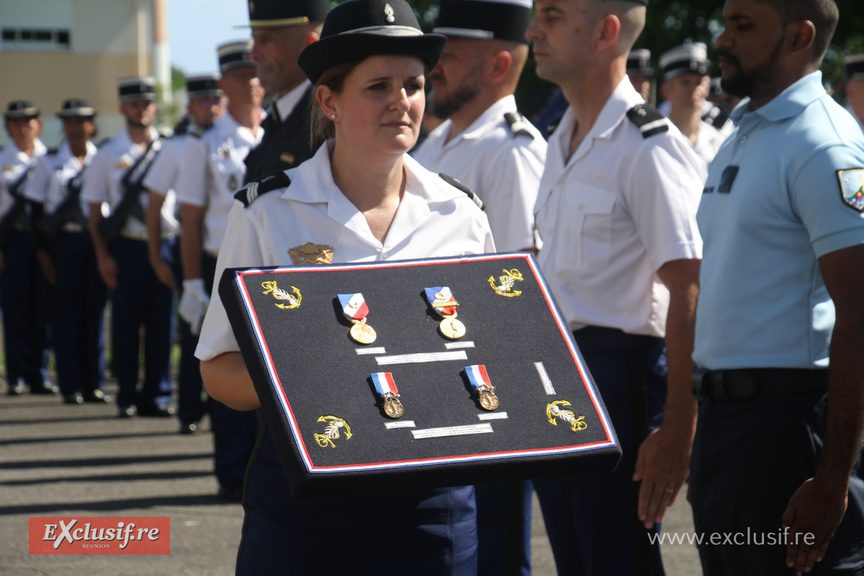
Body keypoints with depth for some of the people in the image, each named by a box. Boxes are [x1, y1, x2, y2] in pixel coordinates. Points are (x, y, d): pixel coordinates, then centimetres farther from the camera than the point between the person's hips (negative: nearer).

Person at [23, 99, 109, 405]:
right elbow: (36, 208, 3)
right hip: (63, 241, -1)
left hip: (97, 240, 1)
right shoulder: (49, 162, 4)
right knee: (65, 314, 0)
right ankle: (71, 386, 4)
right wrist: (42, 251, -4)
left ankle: (94, 384, 9)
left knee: (95, 313, 3)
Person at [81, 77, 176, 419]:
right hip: (126, 246, -1)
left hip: (165, 244, 1)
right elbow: (95, 210, 5)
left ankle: (157, 394, 10)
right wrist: (103, 256, -3)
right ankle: (128, 396, 9)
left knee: (162, 323, 2)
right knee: (125, 323, 2)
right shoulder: (108, 154, 4)